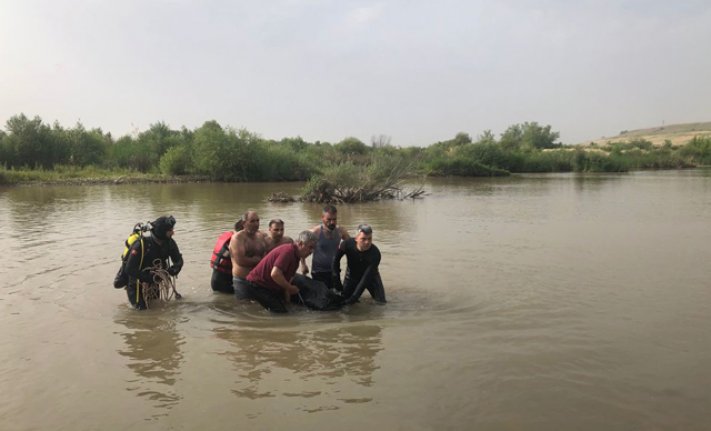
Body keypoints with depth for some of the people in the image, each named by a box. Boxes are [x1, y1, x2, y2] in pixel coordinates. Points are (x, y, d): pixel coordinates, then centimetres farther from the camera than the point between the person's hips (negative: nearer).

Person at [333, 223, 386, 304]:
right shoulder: (347, 244, -29)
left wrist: (354, 298, -38)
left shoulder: (375, 254, -34)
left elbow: (367, 277, -35)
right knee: (344, 301, -2)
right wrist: (337, 282, -12)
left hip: (370, 277, -1)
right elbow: (335, 260, -10)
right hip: (352, 276, 1)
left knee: (381, 302, -5)